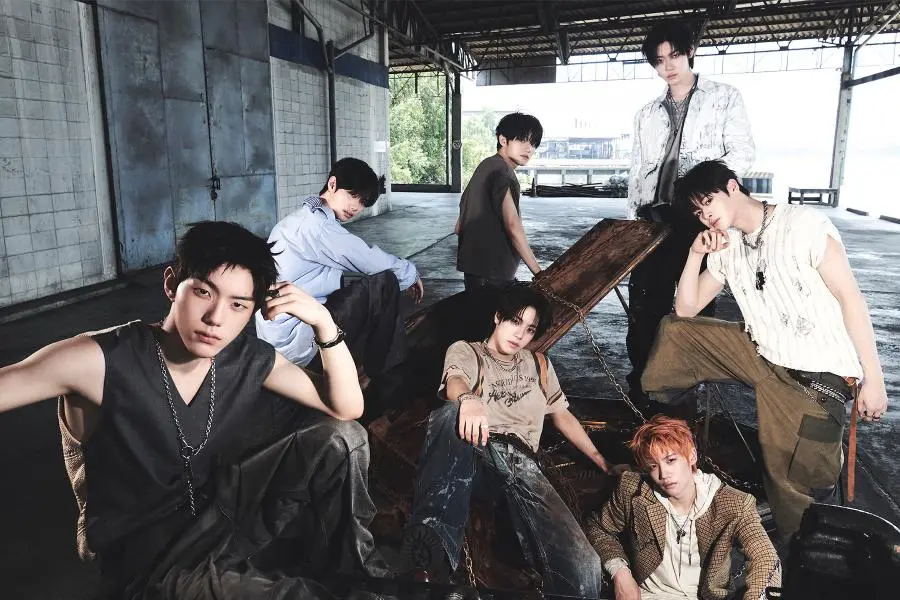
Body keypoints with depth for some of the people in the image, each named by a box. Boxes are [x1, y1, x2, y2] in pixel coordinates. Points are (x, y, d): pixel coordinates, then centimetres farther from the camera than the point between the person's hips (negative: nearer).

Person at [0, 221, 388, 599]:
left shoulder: (249, 360, -12)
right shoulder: (99, 361, -25)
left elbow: (347, 408, -9)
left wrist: (323, 322, -22)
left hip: (217, 513, 5)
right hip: (142, 555, -5)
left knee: (340, 437, -7)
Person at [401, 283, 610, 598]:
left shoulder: (538, 363, 28)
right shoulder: (465, 350, 14)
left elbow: (561, 414, 34)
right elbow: (455, 382, -10)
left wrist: (599, 459, 29)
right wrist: (469, 399, -35)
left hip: (521, 463, 2)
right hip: (476, 455, -2)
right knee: (452, 414, -43)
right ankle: (432, 543, -50)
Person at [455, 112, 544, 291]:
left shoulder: (488, 165, 15)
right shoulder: (501, 171, -15)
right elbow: (513, 225, -24)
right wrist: (538, 272, -23)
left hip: (477, 264, 10)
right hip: (491, 270, -10)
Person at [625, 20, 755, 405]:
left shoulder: (725, 98, 9)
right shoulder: (648, 113, 19)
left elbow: (743, 153, -1)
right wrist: (632, 219, 10)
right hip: (654, 218, 3)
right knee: (645, 301, 2)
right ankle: (641, 380, 12)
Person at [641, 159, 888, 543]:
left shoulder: (804, 224, -13)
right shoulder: (726, 248, 6)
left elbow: (850, 298, -12)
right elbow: (686, 310, 8)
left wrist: (873, 379, -13)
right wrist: (695, 254, -5)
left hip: (817, 378, -6)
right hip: (761, 356, 6)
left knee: (795, 484, -9)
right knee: (674, 330, 1)